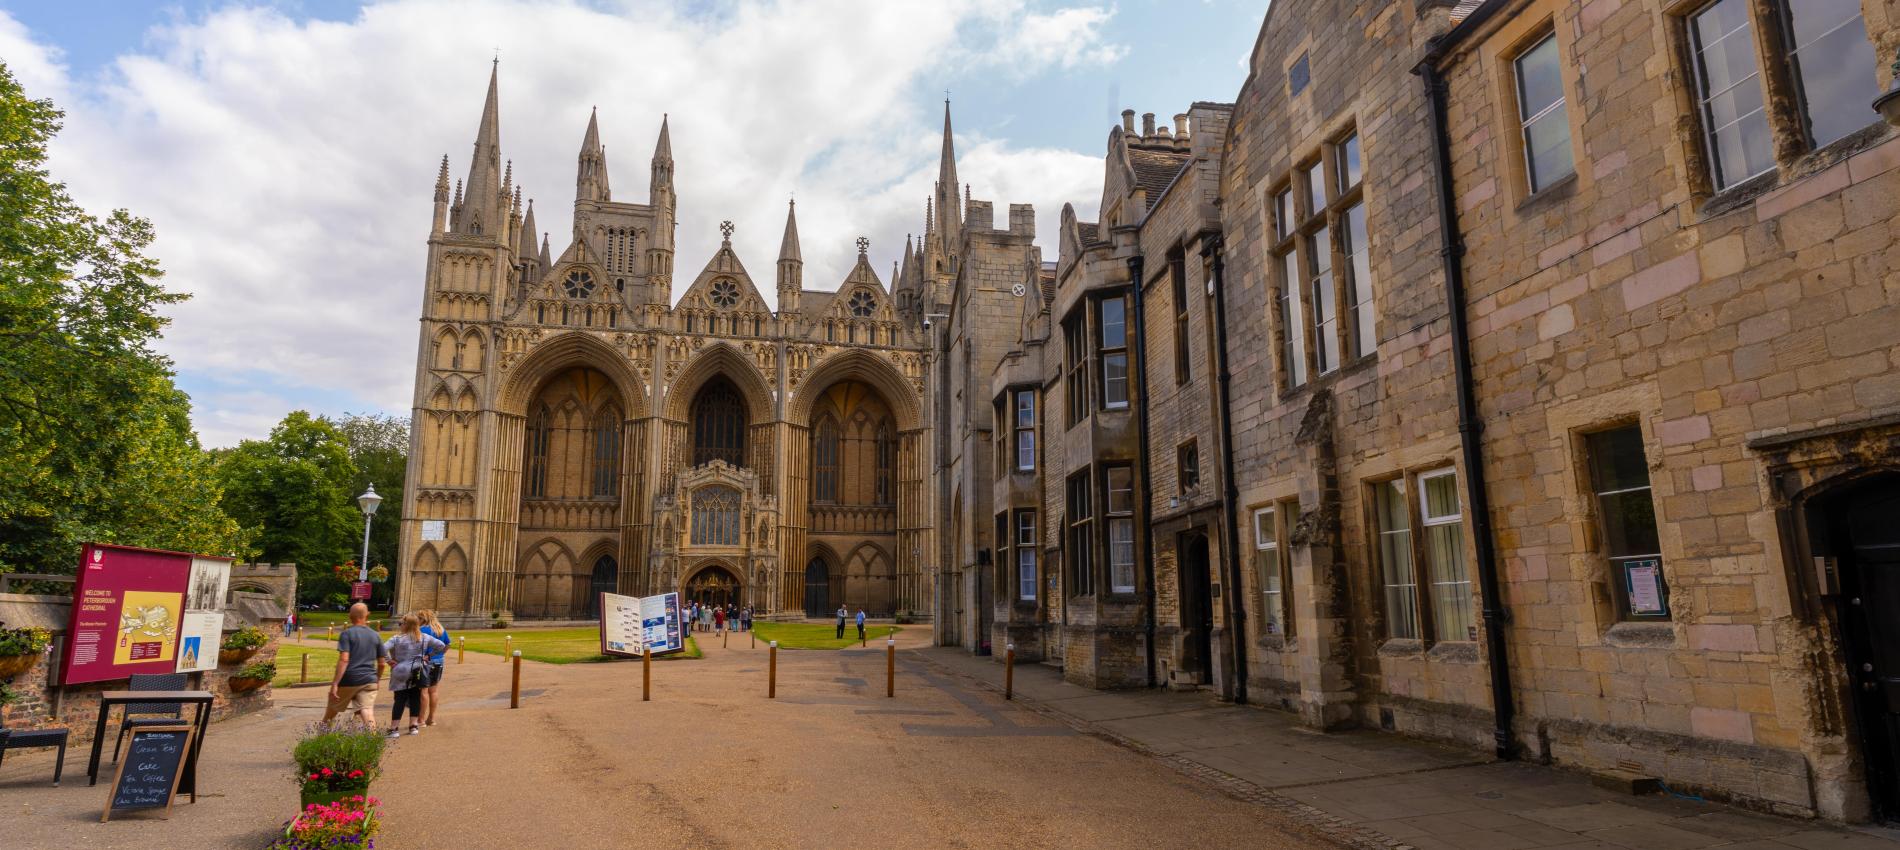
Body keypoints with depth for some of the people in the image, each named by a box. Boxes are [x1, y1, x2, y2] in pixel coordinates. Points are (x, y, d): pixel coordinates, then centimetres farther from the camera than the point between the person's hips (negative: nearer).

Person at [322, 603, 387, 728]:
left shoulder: (347, 633, -5)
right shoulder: (376, 636, 8)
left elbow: (344, 660, -16)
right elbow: (381, 663, 10)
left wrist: (335, 683, -17)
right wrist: (376, 679, 25)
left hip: (348, 680, -2)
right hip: (369, 681, 2)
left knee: (331, 710, 20)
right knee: (367, 710, -7)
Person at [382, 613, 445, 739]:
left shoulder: (397, 639, -12)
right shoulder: (424, 638, 0)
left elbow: (382, 649, -23)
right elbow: (441, 645, 3)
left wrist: (389, 660, -11)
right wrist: (428, 655, 8)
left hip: (401, 673, -3)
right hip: (418, 672, 3)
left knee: (400, 700, 3)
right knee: (415, 699, 12)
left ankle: (394, 728, 3)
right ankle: (414, 726, 15)